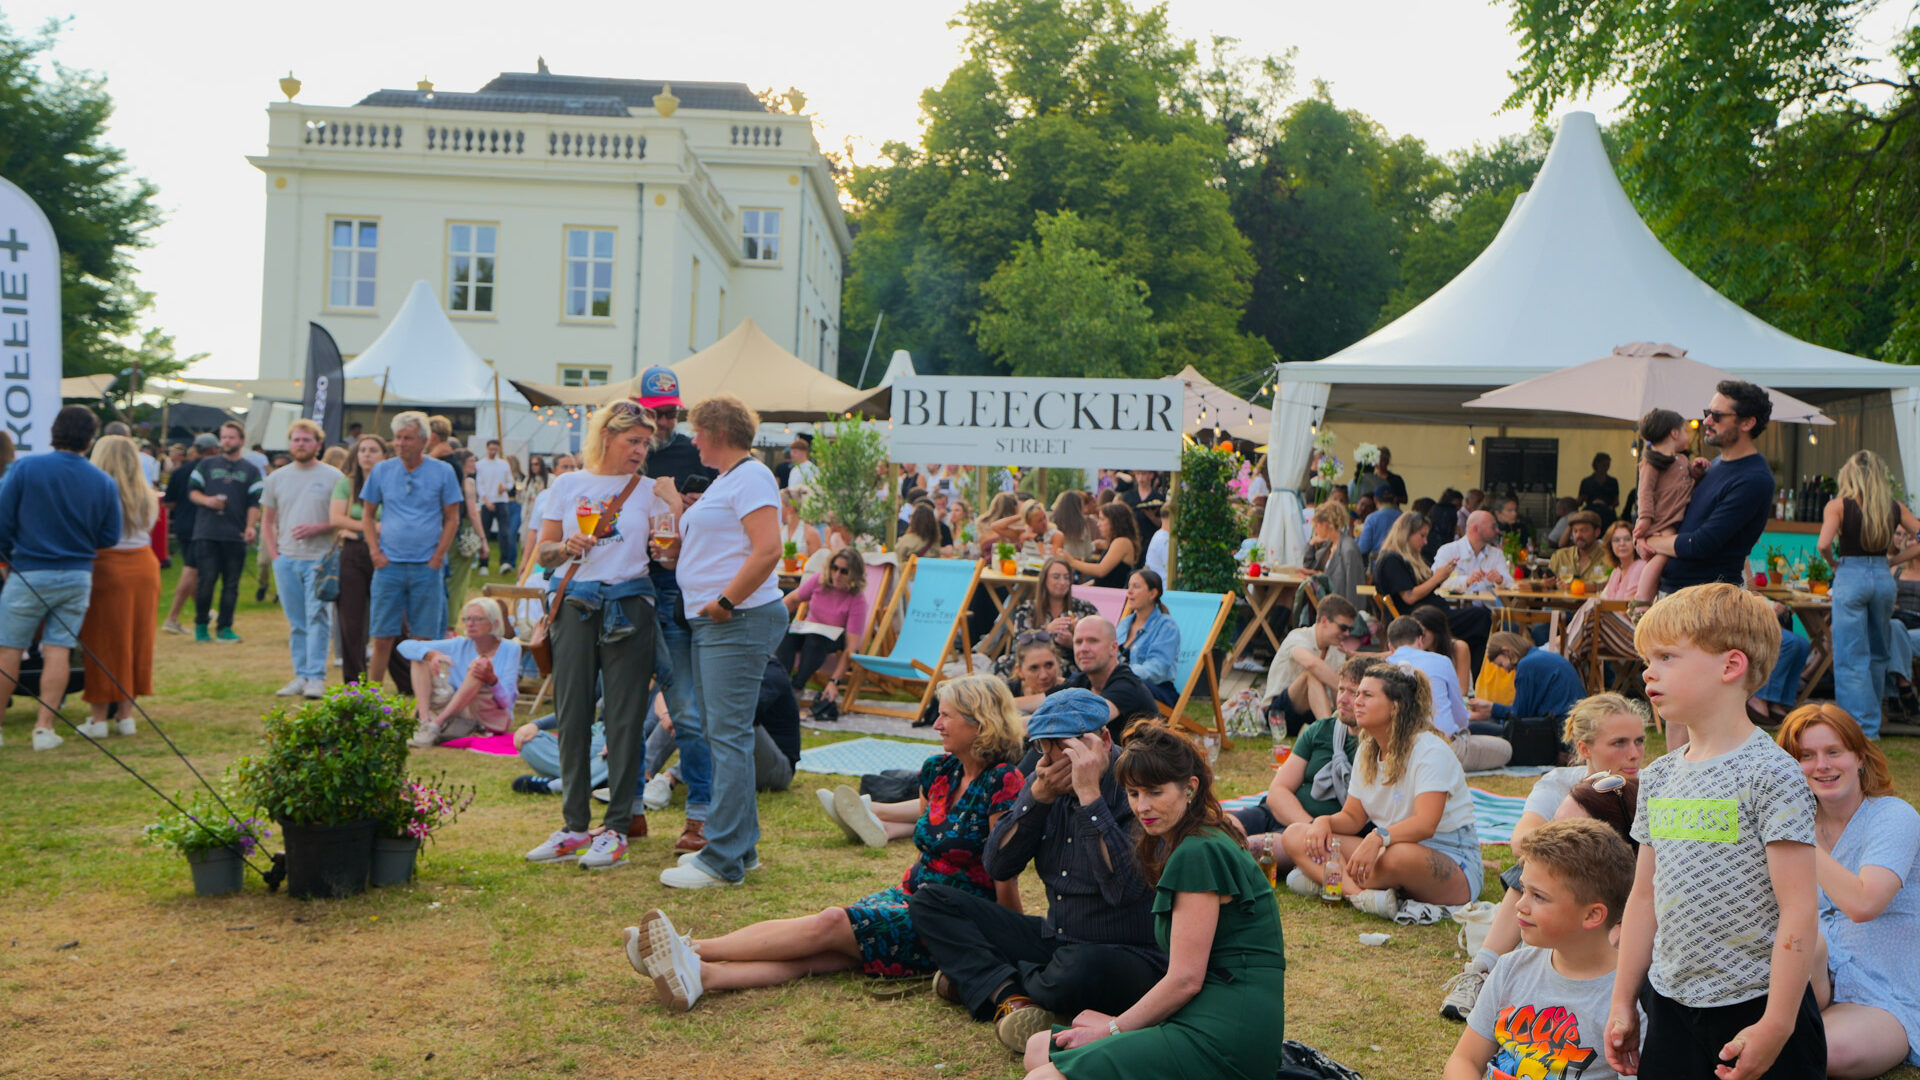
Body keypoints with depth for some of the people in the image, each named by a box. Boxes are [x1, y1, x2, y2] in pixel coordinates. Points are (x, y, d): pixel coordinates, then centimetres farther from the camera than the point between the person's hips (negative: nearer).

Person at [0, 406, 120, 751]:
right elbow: (111, 536, 1)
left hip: (29, 572, -2)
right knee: (58, 650, 5)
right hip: (77, 576, 2)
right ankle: (44, 728, 5)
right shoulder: (103, 482, -4)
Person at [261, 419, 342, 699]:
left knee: (317, 617, -9)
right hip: (285, 559, 4)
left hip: (319, 558, -4)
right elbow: (267, 520, 16)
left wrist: (318, 528, -16)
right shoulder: (277, 478, 13)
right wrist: (273, 553, 5)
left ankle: (316, 678, -6)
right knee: (296, 622, 8)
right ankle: (301, 676, 14)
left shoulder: (333, 477, 1)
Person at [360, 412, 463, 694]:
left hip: (426, 567, -1)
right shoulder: (382, 471, 7)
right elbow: (368, 516, 13)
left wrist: (437, 557, -5)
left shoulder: (442, 472, 2)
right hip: (389, 565, 1)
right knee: (382, 638, 0)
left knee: (423, 639, 2)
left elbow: (451, 519, 4)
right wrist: (375, 552, 0)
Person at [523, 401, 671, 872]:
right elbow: (542, 553, 10)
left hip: (630, 607, -2)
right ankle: (574, 826, 14)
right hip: (576, 604, 2)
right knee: (572, 714, 3)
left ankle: (617, 828, 6)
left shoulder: (649, 491, 5)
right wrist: (566, 547, -10)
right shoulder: (568, 486, 9)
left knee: (624, 717, -2)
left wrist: (675, 502, -12)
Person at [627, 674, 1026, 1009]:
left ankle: (693, 949, -29)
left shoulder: (1003, 784, -15)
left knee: (832, 924, -24)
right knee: (818, 953, -19)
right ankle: (700, 974, -41)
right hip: (911, 896, 6)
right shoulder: (938, 769, 10)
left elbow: (1005, 878, -13)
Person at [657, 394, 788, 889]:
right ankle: (737, 843, 22)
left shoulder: (751, 477, -10)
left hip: (738, 622, -11)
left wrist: (725, 602, -19)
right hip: (711, 624, 11)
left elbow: (767, 550, -22)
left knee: (728, 736, -10)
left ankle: (723, 861, -8)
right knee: (720, 734, 13)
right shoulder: (724, 480, 21)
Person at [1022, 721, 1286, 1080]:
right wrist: (1119, 1024, 10)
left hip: (1224, 1035, -10)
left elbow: (1185, 979, -15)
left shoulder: (1198, 854, -14)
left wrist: (1114, 1029, -4)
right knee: (1040, 1049, 10)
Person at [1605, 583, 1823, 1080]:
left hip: (1754, 1005, -6)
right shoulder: (1658, 777, 7)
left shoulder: (1771, 774, -13)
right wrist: (1623, 1001, 13)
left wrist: (1775, 1025, -18)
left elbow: (1798, 913, -16)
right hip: (1670, 1004, 6)